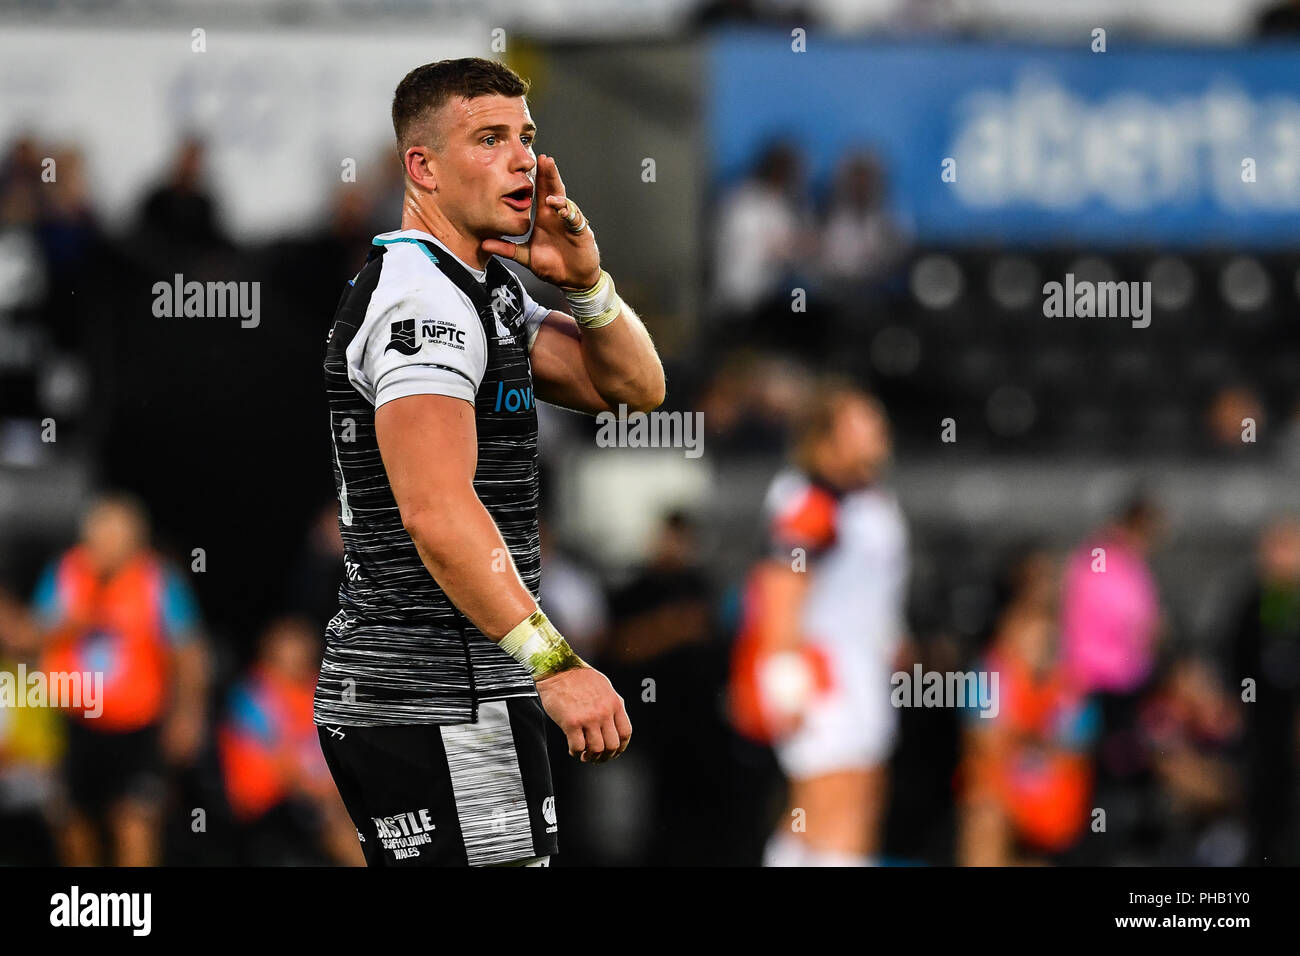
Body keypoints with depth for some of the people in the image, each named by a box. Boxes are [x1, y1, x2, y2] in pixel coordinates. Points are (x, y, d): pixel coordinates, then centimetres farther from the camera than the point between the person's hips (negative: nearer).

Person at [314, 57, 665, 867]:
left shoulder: (486, 291, 18)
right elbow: (437, 512, -26)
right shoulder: (421, 299, -15)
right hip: (442, 707, -11)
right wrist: (555, 664, -31)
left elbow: (636, 389, 19)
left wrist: (585, 282, 0)